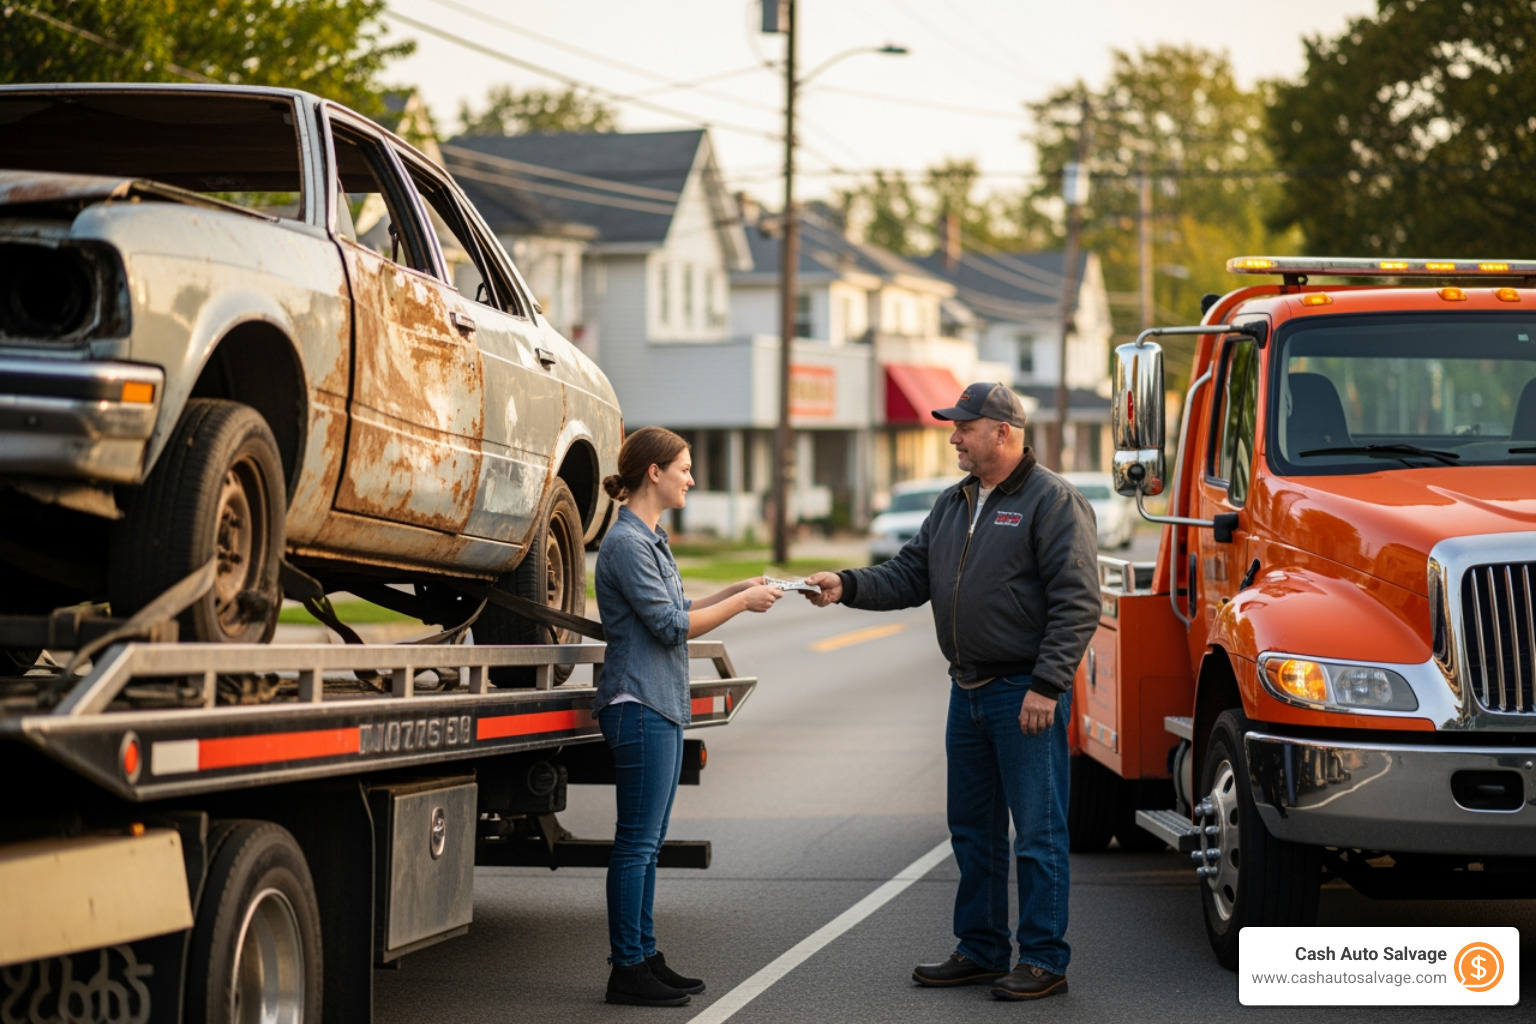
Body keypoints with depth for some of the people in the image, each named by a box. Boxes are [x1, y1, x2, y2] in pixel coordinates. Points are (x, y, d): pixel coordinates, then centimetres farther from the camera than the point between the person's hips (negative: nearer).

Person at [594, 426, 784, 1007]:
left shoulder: (650, 538, 17)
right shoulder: (626, 543, -14)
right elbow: (669, 625, -17)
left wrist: (736, 592, 12)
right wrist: (741, 603, -10)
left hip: (662, 706, 10)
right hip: (640, 707, -10)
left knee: (648, 843, 12)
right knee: (637, 843, -7)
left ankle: (643, 958, 17)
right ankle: (627, 970, -4)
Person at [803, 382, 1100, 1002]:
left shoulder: (1053, 501, -11)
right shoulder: (954, 504, 15)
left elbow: (1076, 602, -16)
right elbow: (911, 575, 14)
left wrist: (1046, 685, -20)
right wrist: (848, 586, -3)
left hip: (1026, 694, -8)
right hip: (969, 690, 9)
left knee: (1037, 830, -4)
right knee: (972, 829, 14)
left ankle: (1044, 961, 2)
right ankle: (981, 950, 25)